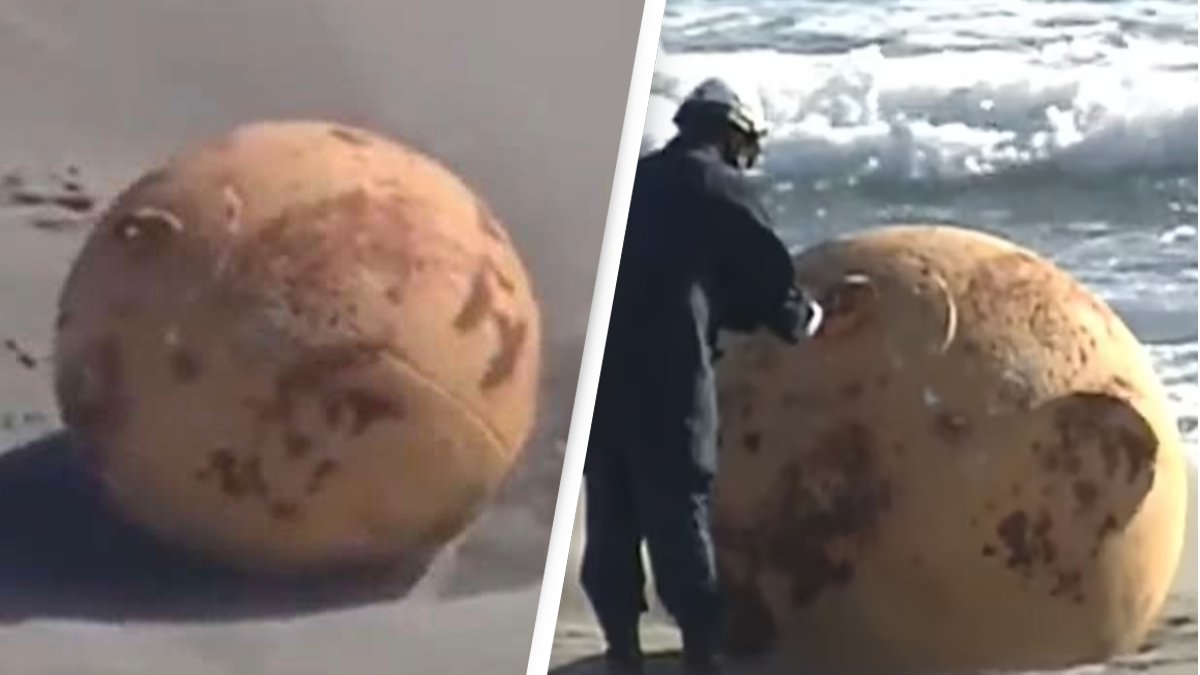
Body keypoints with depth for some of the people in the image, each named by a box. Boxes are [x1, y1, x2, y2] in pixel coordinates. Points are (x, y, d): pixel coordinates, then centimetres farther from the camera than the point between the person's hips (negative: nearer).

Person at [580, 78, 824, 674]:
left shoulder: (632, 180, 23)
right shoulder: (719, 186, 4)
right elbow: (765, 274, 3)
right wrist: (799, 317, 24)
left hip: (599, 366, 6)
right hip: (669, 377, -6)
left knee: (611, 517, 10)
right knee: (679, 516, -1)